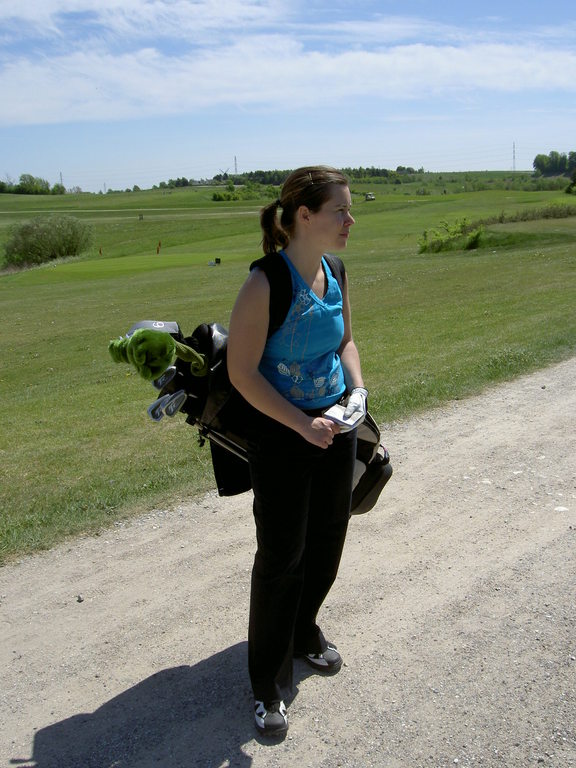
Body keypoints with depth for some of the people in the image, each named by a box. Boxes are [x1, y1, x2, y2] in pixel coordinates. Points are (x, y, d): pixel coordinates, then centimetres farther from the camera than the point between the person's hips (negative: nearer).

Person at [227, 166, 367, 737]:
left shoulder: (335, 274, 1)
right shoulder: (265, 285, -21)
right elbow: (242, 373, -19)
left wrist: (356, 388, -3)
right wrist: (302, 425, -22)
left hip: (334, 426, 7)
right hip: (281, 435, -7)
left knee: (327, 539, 19)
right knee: (280, 556, 3)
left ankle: (303, 631, 46)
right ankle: (268, 682, 24)